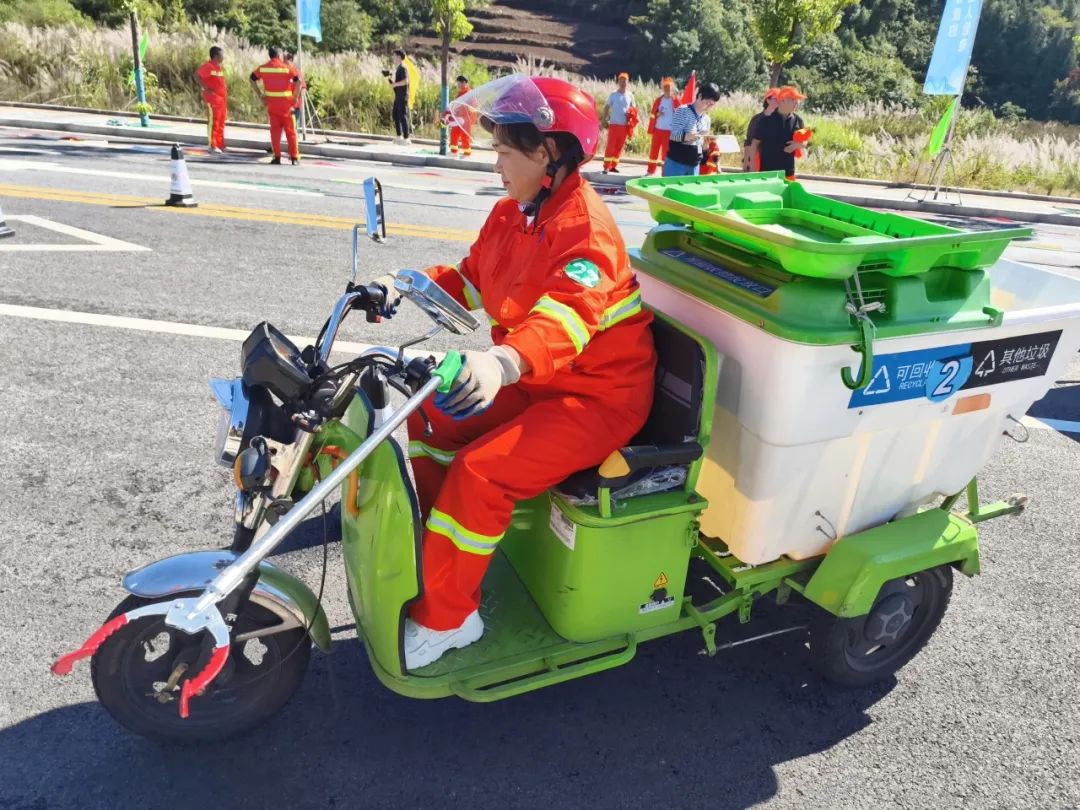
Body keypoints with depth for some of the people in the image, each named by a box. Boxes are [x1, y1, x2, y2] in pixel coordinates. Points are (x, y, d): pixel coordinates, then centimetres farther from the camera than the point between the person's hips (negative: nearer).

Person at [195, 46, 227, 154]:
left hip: (221, 97, 9)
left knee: (221, 122, 13)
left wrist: (224, 96, 12)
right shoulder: (208, 66, -11)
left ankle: (220, 145, 20)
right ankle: (212, 146, -5)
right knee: (213, 121, -7)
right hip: (213, 97, -9)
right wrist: (206, 88, -19)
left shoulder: (220, 66, 15)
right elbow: (197, 75, -17)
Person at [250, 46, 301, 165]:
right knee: (290, 131, 4)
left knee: (275, 130, 6)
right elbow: (298, 80, -14)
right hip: (286, 104, -2)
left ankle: (277, 157, 2)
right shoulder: (287, 67, -3)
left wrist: (260, 95, 8)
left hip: (271, 104, 2)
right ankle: (294, 157, 2)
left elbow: (252, 79, 8)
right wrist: (295, 97, -8)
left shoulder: (263, 68, 6)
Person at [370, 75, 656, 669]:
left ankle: (442, 618, -5)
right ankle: (431, 556, 21)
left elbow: (567, 315, -40)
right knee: (427, 417, 6)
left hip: (596, 395, -10)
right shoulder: (512, 213, 7)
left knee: (480, 471, -25)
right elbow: (472, 278, 16)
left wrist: (503, 361, -58)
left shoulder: (584, 226, -23)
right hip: (531, 381, 10)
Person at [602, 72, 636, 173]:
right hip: (614, 124, -3)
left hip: (625, 125, 3)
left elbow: (633, 109, 15)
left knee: (619, 147, 5)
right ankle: (606, 167, -4)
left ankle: (614, 166, 13)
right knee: (611, 146, -6)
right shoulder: (613, 95, 1)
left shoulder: (630, 95, 7)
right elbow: (607, 107, 4)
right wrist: (605, 119, -5)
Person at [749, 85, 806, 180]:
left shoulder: (798, 120, 6)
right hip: (766, 171, -4)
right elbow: (755, 143, -2)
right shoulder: (766, 120, -4)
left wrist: (798, 144, -9)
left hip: (788, 172, 4)